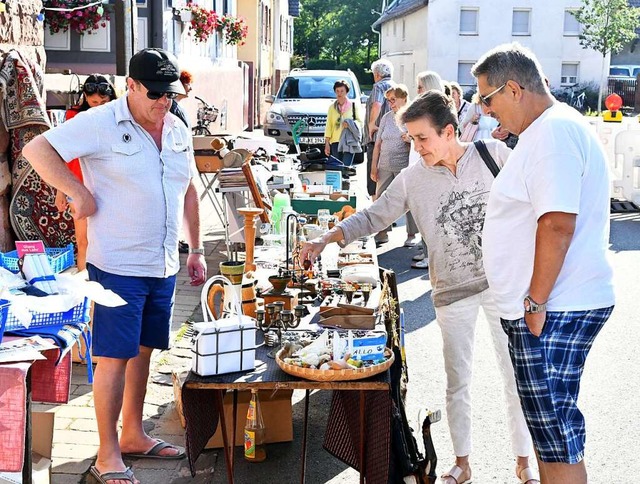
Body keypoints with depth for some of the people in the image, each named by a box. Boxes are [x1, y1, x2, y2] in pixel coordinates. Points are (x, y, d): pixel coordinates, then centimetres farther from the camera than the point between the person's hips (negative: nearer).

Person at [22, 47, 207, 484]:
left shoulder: (179, 131, 11)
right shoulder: (101, 124, -10)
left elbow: (189, 193, 19)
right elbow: (38, 150, -13)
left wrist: (197, 250, 16)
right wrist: (81, 194, -17)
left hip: (163, 267, 7)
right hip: (117, 265, -6)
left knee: (143, 350, 15)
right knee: (114, 355, -3)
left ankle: (133, 435, 29)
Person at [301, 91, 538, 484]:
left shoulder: (495, 154, -7)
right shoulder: (412, 179, -4)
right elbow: (372, 218, 2)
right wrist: (325, 241, -9)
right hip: (453, 292, 1)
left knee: (517, 376, 7)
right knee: (458, 382, 10)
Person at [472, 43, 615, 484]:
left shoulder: (554, 131, -16)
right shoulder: (545, 130, 18)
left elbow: (557, 223, -25)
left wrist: (535, 302, -20)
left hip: (554, 310, -11)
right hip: (550, 307, 11)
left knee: (556, 435, -4)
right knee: (548, 426, 18)